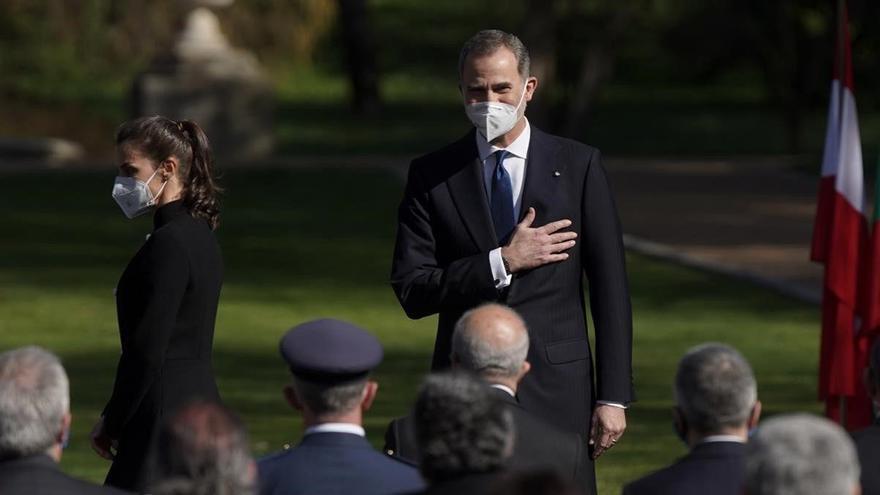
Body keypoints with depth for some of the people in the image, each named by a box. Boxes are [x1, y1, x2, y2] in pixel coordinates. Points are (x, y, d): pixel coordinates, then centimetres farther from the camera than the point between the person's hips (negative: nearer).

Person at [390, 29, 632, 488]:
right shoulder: (431, 175, 4)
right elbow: (411, 291, -3)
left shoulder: (578, 166, 3)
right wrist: (502, 262, -13)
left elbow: (609, 288, 2)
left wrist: (613, 397, -2)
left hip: (556, 387, 0)